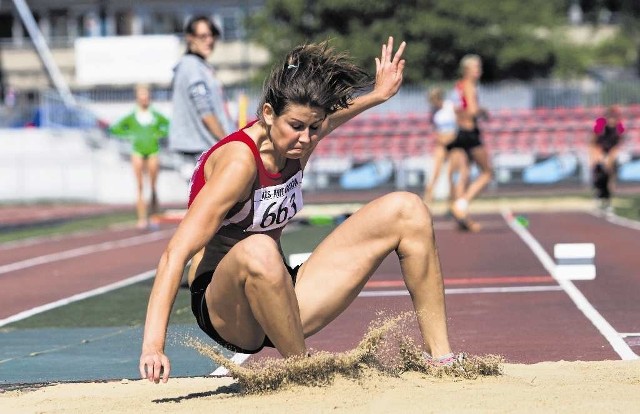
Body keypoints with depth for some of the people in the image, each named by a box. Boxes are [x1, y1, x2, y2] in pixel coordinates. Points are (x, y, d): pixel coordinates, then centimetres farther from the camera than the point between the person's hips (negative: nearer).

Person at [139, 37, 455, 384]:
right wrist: (153, 345, -39)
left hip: (282, 302, 8)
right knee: (257, 252, -43)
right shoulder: (240, 160, -23)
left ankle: (440, 358, 1)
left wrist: (377, 95, 36)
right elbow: (176, 253, -31)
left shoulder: (295, 141, -1)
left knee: (405, 210, 0)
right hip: (227, 312, -8)